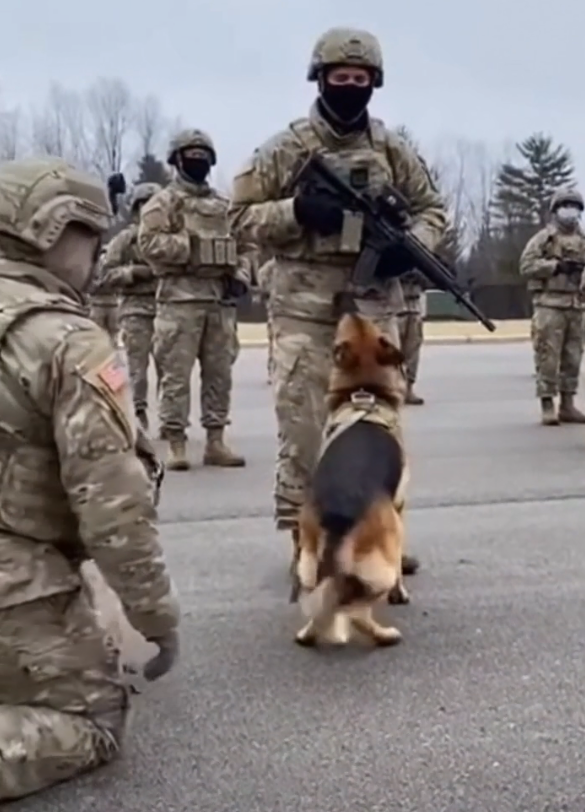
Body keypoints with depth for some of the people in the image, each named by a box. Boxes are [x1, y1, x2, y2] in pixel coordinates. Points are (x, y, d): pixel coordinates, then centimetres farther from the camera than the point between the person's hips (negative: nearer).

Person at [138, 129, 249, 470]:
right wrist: (190, 246, -16)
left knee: (220, 372, 7)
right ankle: (176, 444, -2)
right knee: (177, 374, -6)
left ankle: (216, 442, 13)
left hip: (219, 296, 6)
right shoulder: (163, 202, 1)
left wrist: (241, 274, 4)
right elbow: (150, 242, -11)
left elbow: (240, 242, 21)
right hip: (180, 297, -6)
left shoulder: (224, 205, 18)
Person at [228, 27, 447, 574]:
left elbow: (431, 207, 17)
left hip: (375, 308, 4)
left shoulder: (392, 151, 8)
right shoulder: (287, 149, -1)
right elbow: (240, 219, -1)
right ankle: (305, 540, 11)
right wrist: (296, 211, -17)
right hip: (305, 310, -3)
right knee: (304, 427, -2)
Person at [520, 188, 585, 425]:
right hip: (550, 304, -5)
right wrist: (556, 265, -15)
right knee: (548, 356, -7)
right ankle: (547, 406, -3)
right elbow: (526, 266, -8)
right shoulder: (543, 238, 1)